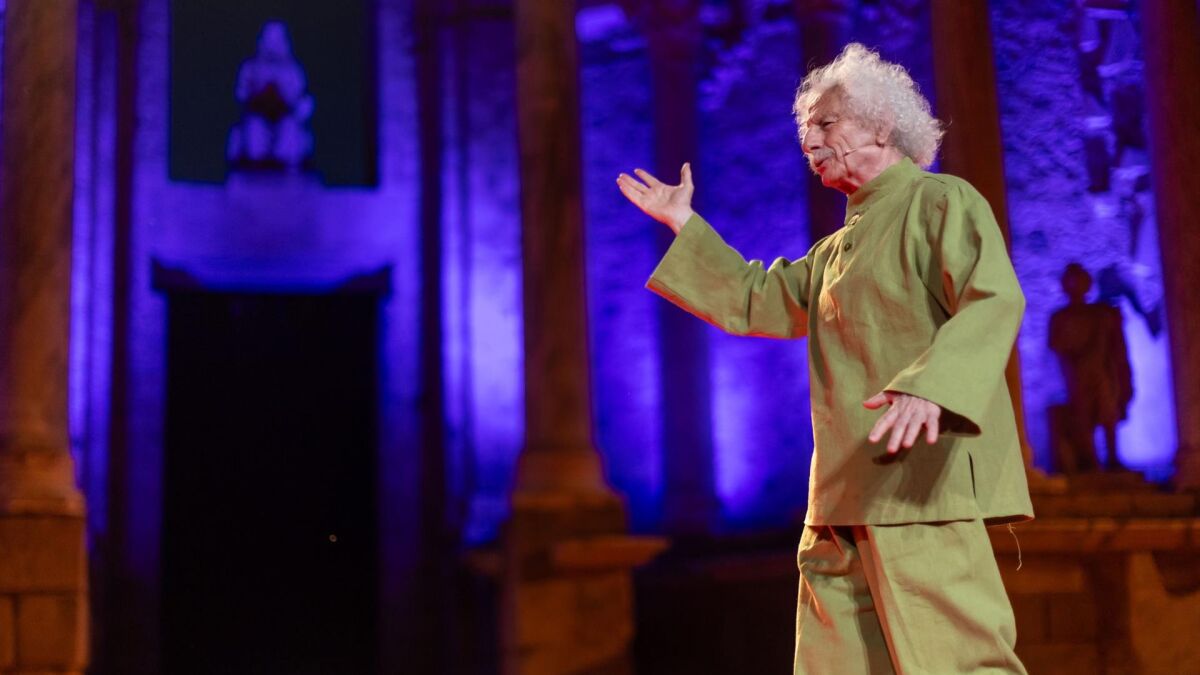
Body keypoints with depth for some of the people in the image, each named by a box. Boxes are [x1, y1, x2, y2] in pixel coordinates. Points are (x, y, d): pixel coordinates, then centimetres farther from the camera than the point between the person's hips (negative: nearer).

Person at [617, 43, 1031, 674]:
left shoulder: (942, 202, -2)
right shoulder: (839, 246, 24)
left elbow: (994, 302, -16)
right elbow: (755, 300, 28)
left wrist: (930, 386, -33)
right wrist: (683, 224, 28)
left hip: (923, 474, -8)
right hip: (846, 492, 9)